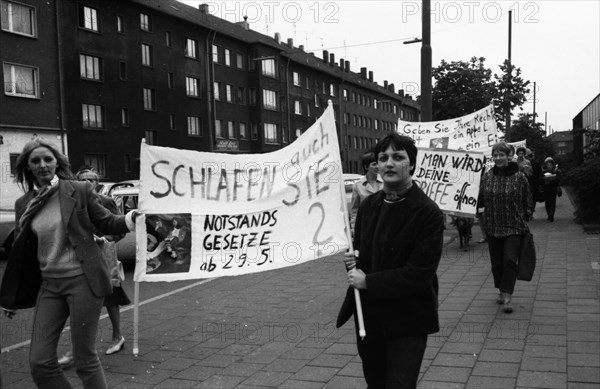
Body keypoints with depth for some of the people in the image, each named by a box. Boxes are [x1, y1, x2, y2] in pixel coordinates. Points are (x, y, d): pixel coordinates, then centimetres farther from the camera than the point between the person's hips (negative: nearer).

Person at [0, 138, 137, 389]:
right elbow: (21, 251, 14)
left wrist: (133, 217, -21)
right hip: (49, 285, 5)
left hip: (82, 281, -4)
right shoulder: (24, 204, 7)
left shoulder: (80, 190, -4)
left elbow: (107, 223, 0)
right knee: (40, 361, 3)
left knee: (85, 359, 0)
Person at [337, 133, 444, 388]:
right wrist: (353, 259, -5)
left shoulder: (428, 213, -16)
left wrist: (368, 282, -18)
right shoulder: (369, 205, 5)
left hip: (406, 321, -6)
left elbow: (420, 273, -20)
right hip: (368, 315, 6)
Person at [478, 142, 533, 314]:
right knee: (496, 261, 11)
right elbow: (480, 200, 10)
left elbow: (527, 200, 2)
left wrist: (526, 217, -1)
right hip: (492, 227, 3)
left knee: (510, 260, -10)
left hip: (513, 227, -3)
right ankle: (501, 291, 29)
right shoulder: (487, 176, 3)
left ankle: (508, 296, -4)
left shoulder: (519, 177, -4)